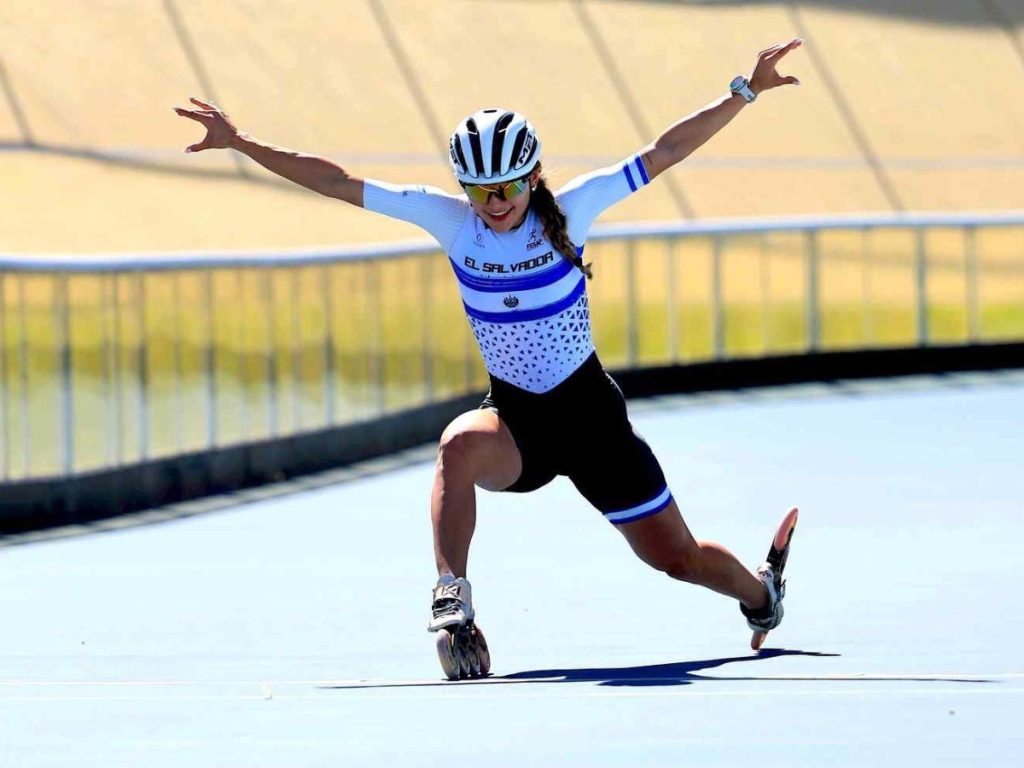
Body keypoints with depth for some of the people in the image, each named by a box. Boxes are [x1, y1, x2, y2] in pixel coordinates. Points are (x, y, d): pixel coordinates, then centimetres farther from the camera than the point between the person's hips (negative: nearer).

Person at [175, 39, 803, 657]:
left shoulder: (568, 211, -11)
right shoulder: (451, 219, -7)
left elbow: (666, 151, -9)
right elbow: (337, 182, -8)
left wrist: (747, 91, -13)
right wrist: (240, 142, -10)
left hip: (589, 414, -1)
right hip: (514, 417, 1)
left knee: (677, 558, 6)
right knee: (460, 445, -37)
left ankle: (760, 591, 39)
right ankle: (452, 596, -35)